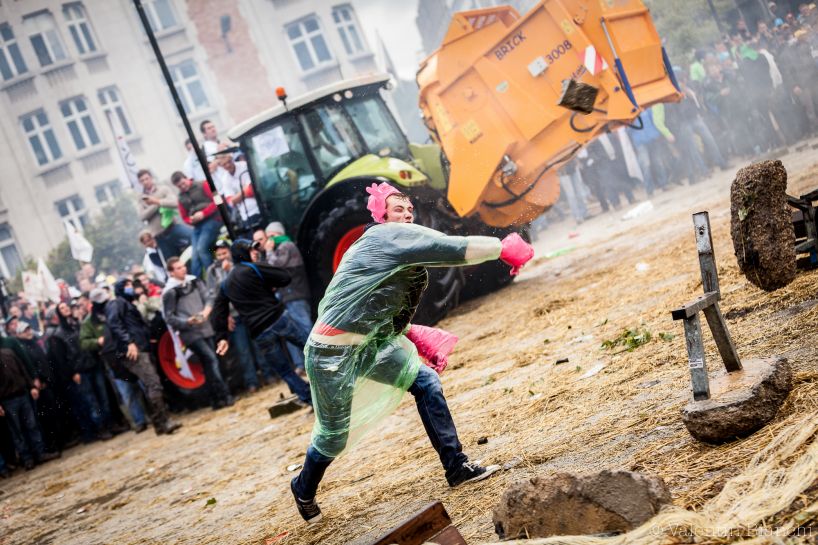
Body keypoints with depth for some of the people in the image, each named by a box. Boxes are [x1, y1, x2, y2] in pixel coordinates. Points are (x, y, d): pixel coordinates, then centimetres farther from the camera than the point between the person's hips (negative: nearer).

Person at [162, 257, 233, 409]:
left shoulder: (194, 282, 7)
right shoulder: (170, 292, -10)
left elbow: (208, 299, 6)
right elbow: (169, 318, -8)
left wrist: (206, 310, -15)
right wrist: (188, 321, -21)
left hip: (205, 328, 6)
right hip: (190, 333, -6)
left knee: (208, 364, 9)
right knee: (211, 359, -14)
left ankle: (216, 400, 16)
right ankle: (224, 396, -12)